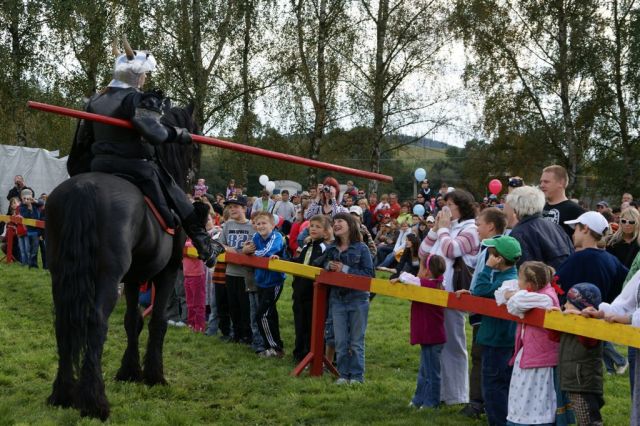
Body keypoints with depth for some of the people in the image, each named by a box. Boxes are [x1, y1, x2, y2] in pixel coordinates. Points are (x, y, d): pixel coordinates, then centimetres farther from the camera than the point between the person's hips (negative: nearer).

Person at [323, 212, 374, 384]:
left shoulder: (361, 248, -8)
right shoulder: (331, 249, 5)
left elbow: (369, 273, -12)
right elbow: (325, 267, 13)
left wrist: (345, 269, -18)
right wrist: (329, 266, -10)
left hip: (357, 299, -4)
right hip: (337, 298, 4)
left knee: (356, 341, 5)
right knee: (340, 341, 7)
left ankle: (357, 375, 13)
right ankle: (343, 374, 17)